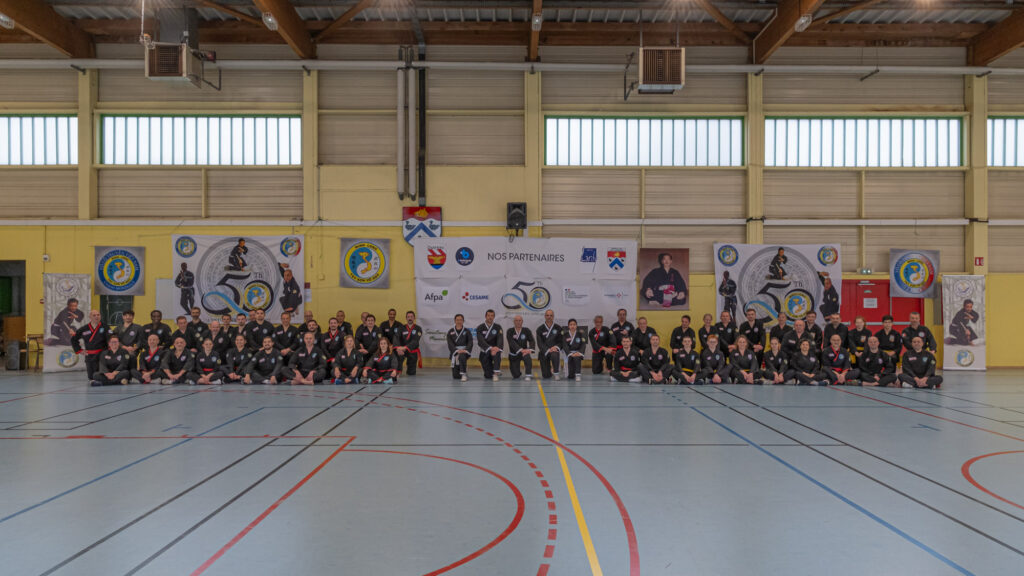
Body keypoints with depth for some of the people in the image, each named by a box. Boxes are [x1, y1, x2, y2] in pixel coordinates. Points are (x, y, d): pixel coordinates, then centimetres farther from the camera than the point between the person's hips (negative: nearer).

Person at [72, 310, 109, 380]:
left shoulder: (104, 327, -2)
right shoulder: (84, 329, 3)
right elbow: (73, 339, 15)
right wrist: (79, 350, 8)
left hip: (101, 355, -2)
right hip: (89, 355, 2)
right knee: (91, 377, 5)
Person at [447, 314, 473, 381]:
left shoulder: (466, 331, 7)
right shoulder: (451, 332, 8)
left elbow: (470, 342, -2)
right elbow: (450, 343, -4)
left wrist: (465, 350, -22)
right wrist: (457, 351, -21)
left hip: (464, 351, -1)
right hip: (454, 352, 1)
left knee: (462, 356, -42)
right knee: (455, 376, -5)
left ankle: (463, 374, -32)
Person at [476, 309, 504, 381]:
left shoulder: (498, 327, 3)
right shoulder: (480, 328, -1)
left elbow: (500, 339, -12)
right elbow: (481, 341, -15)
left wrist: (497, 348, -34)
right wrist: (490, 348, -31)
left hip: (495, 349, 1)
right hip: (485, 352, 0)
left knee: (497, 353, -38)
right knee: (488, 376, -10)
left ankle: (496, 373, -34)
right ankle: (488, 373, 26)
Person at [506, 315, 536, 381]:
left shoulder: (526, 330, -2)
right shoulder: (510, 331, -8)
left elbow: (532, 341, -10)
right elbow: (512, 342, -22)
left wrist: (530, 349, -31)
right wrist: (521, 350, -35)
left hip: (524, 352, 0)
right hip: (513, 354, 0)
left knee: (527, 356, -37)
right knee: (516, 375, -6)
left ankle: (528, 375, -24)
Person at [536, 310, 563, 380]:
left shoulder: (558, 328, 4)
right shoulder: (540, 329, 1)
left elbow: (561, 341, 2)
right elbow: (540, 343, -6)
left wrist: (556, 347, -18)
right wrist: (548, 350, -20)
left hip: (554, 350, 0)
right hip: (544, 352, 0)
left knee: (555, 355, -40)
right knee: (546, 376, -4)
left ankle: (556, 373, -18)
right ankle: (550, 370, 35)